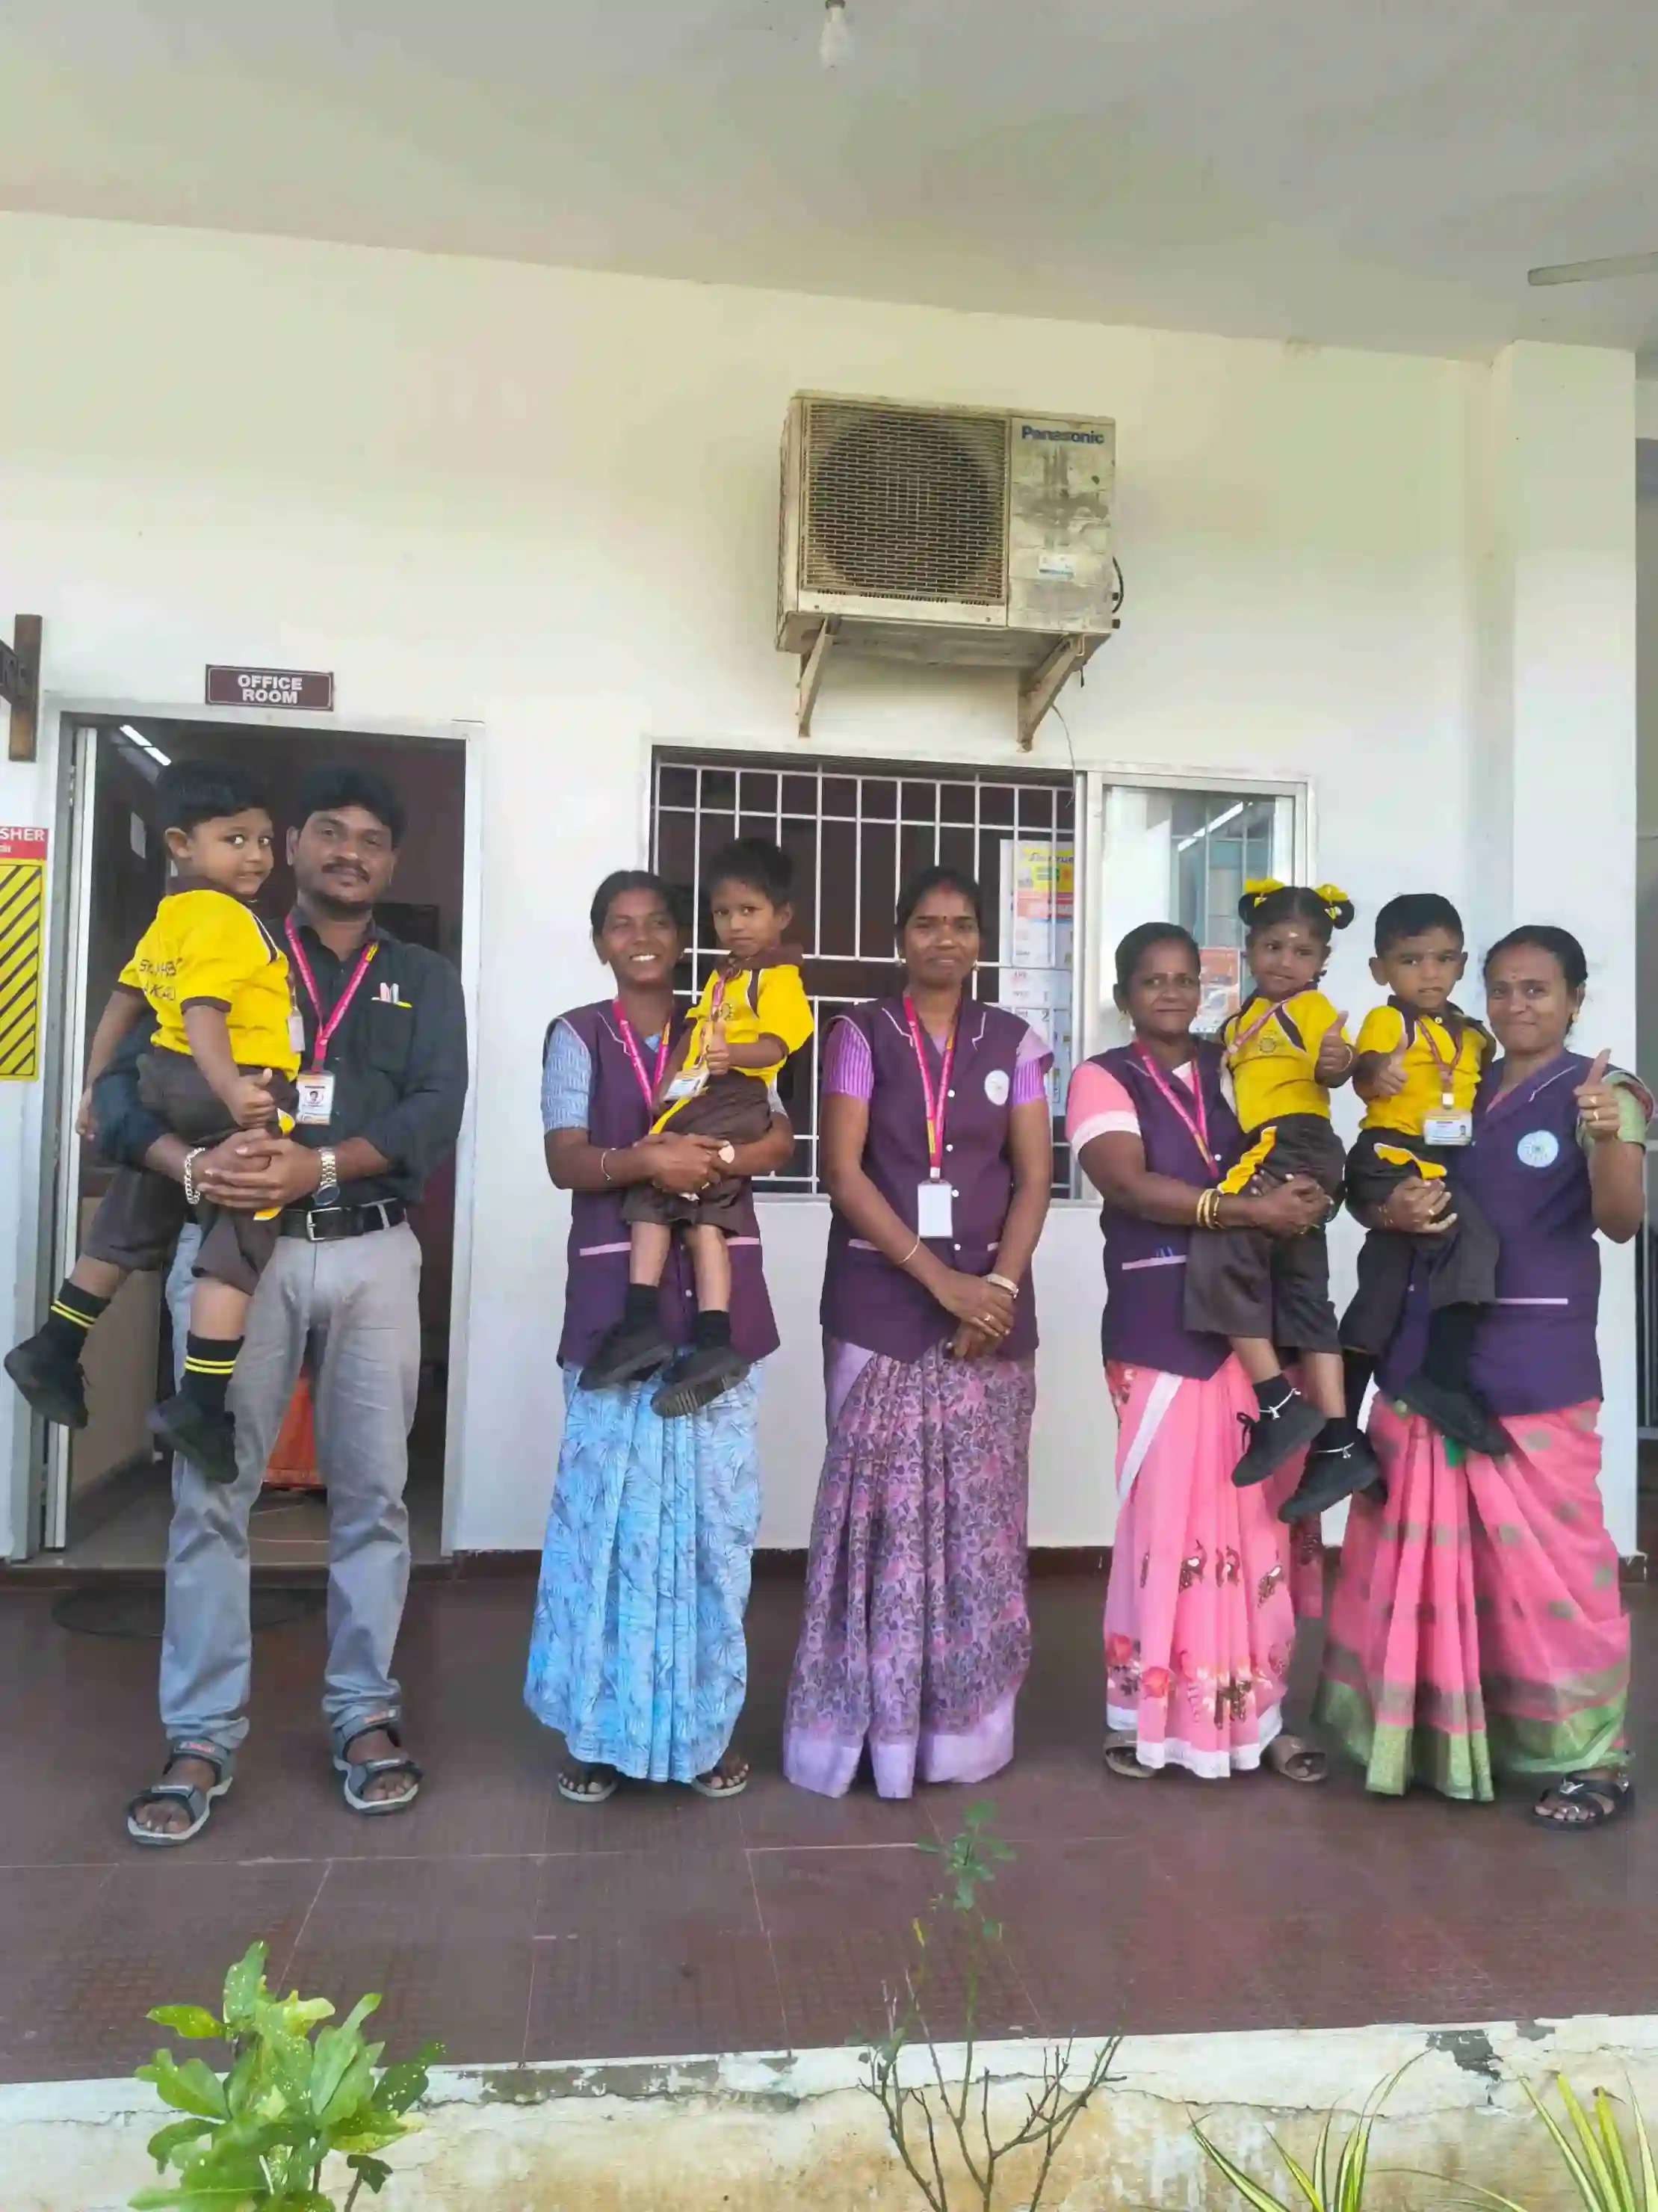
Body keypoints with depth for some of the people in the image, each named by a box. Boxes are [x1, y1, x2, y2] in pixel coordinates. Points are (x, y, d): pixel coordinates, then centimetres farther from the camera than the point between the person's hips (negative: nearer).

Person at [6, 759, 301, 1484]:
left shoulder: (166, 920, 14)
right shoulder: (227, 921, -15)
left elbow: (121, 1007, 19)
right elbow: (203, 1017, -28)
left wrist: (95, 1088, 27)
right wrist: (232, 1092, -41)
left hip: (163, 1085, 10)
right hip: (226, 1098, -10)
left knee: (126, 1232, 24)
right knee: (233, 1252, -5)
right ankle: (199, 1406, -7)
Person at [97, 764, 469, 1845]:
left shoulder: (423, 978, 12)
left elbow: (433, 1113, -5)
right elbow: (123, 1084, -1)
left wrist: (319, 1163, -21)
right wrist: (194, 1164, -22)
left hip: (370, 1252, 1)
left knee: (373, 1490, 5)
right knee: (211, 1492, 1)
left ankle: (367, 1715, 17)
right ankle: (202, 1741, 11)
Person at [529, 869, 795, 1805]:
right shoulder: (577, 1035, 7)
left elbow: (781, 1141, 1)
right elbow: (566, 1161, -4)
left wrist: (707, 1158, -17)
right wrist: (648, 1161, -22)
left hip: (719, 1292, 2)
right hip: (615, 1294, -1)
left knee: (713, 1506, 4)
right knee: (611, 1505, 0)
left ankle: (707, 1721, 15)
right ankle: (602, 1725, 12)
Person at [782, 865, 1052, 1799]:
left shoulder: (1015, 1042, 9)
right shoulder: (861, 1036, 3)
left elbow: (1034, 1177, 5)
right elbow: (844, 1172, -6)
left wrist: (999, 1283, -10)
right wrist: (939, 1278, -13)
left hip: (989, 1301, 2)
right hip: (880, 1298, -2)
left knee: (979, 1514, 4)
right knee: (882, 1508, -2)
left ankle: (964, 1721, 16)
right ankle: (875, 1719, 9)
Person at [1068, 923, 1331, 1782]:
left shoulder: (1235, 1070, 16)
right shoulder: (1102, 1080, 1)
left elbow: (1299, 1159, 10)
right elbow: (1132, 1186, -14)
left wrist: (1302, 1195, -14)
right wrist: (1247, 1208, -21)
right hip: (1159, 1321, -4)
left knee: (1258, 1513, 6)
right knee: (1168, 1513, -1)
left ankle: (1258, 1710, 18)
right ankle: (1140, 1711, 13)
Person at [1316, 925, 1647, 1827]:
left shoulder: (1601, 1095, -4)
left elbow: (1620, 1222, -18)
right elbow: (1382, 1194, 13)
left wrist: (1608, 1140, -37)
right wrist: (1393, 1211, -11)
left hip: (1535, 1360, -6)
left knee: (1544, 1558, 0)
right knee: (1422, 1550, 13)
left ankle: (1588, 1757, 17)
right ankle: (1434, 1734, 29)